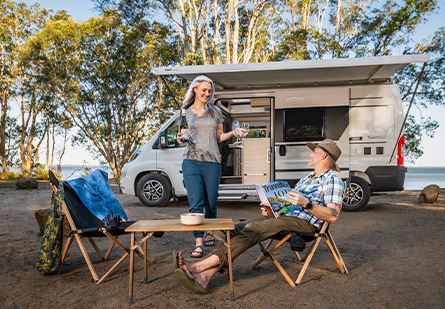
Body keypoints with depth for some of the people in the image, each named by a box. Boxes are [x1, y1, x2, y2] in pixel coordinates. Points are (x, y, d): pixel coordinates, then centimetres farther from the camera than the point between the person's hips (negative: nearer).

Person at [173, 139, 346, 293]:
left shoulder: (332, 180, 1)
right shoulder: (306, 179, 29)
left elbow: (332, 217, -12)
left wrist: (307, 203, -24)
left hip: (303, 223, -8)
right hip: (283, 215, 8)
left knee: (251, 230, -29)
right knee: (239, 228, -16)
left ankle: (199, 266, -34)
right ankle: (204, 277, -28)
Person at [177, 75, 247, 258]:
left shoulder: (215, 111, 12)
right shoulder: (185, 112, 9)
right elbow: (183, 137, 15)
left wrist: (233, 132, 0)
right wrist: (180, 139, -8)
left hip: (212, 161, 1)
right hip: (191, 161, -1)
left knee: (211, 202, 9)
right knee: (195, 203, -7)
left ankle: (210, 234, 30)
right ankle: (198, 243, -3)